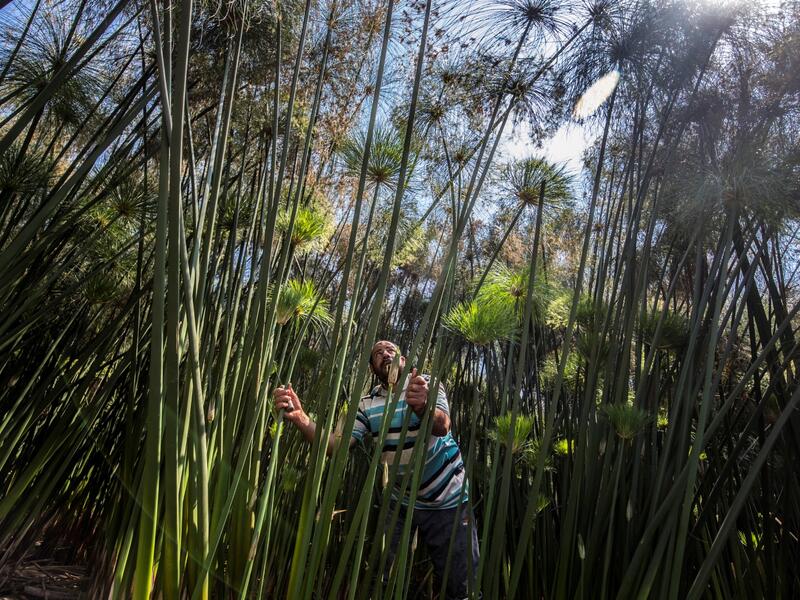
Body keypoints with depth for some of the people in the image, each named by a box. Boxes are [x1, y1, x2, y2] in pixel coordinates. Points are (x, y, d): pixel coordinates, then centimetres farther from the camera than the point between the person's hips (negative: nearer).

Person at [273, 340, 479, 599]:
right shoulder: (367, 404, -2)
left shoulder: (427, 385, -10)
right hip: (401, 503, 3)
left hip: (447, 501, -2)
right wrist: (300, 418, -32)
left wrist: (422, 406, -53)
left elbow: (442, 426, -29)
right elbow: (336, 444, -13)